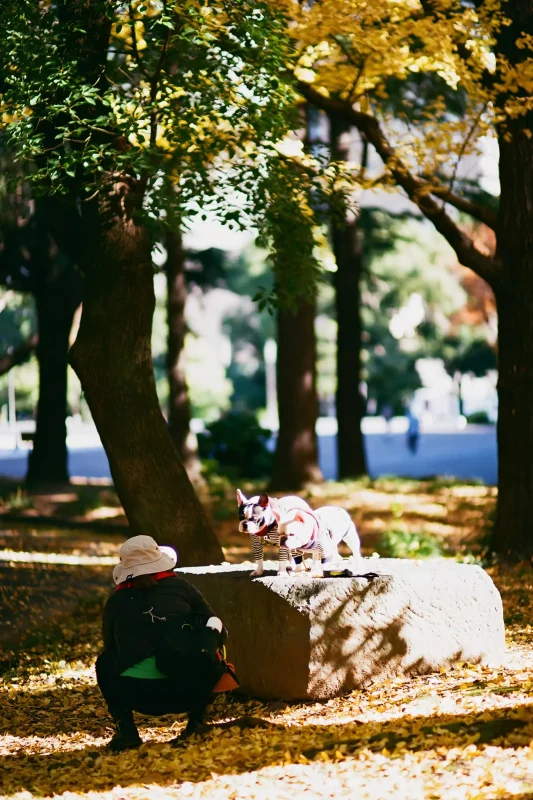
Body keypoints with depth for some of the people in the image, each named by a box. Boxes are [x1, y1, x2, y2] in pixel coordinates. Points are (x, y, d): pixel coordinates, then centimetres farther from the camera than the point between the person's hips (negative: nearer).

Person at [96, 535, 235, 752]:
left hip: (137, 694, 1)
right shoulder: (181, 587, 15)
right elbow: (217, 629, 20)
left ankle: (125, 730, 13)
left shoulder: (116, 602, 16)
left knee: (105, 664, 32)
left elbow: (110, 649, 27)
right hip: (188, 689, 0)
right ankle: (196, 721, 20)